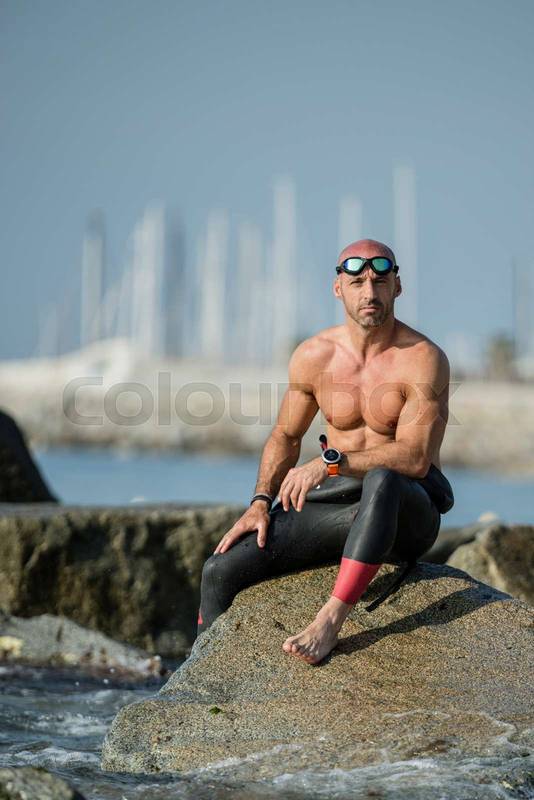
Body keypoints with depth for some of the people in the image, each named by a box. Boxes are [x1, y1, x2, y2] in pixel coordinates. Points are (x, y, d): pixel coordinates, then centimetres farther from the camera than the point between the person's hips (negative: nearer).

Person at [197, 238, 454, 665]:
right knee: (220, 571, -11)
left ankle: (330, 621, -42)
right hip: (336, 504, 5)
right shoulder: (312, 356, 2)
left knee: (381, 481, -42)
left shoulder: (423, 359, -14)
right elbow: (285, 436, 15)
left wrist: (331, 462, -31)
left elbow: (414, 458, -23)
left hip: (409, 516, -5)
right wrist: (261, 502, 0)